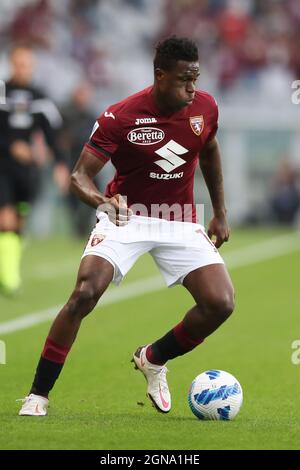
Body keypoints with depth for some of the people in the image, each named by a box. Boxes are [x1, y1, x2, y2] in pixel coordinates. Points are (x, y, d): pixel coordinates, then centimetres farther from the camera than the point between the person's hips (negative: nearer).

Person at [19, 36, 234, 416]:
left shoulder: (205, 107, -7)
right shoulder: (121, 116, -20)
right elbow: (80, 175, -21)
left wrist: (220, 213, 16)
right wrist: (101, 200, -43)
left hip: (179, 221, 4)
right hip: (126, 215, -4)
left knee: (221, 303, -13)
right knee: (85, 293, -25)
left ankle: (153, 359, 15)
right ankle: (38, 394, -13)